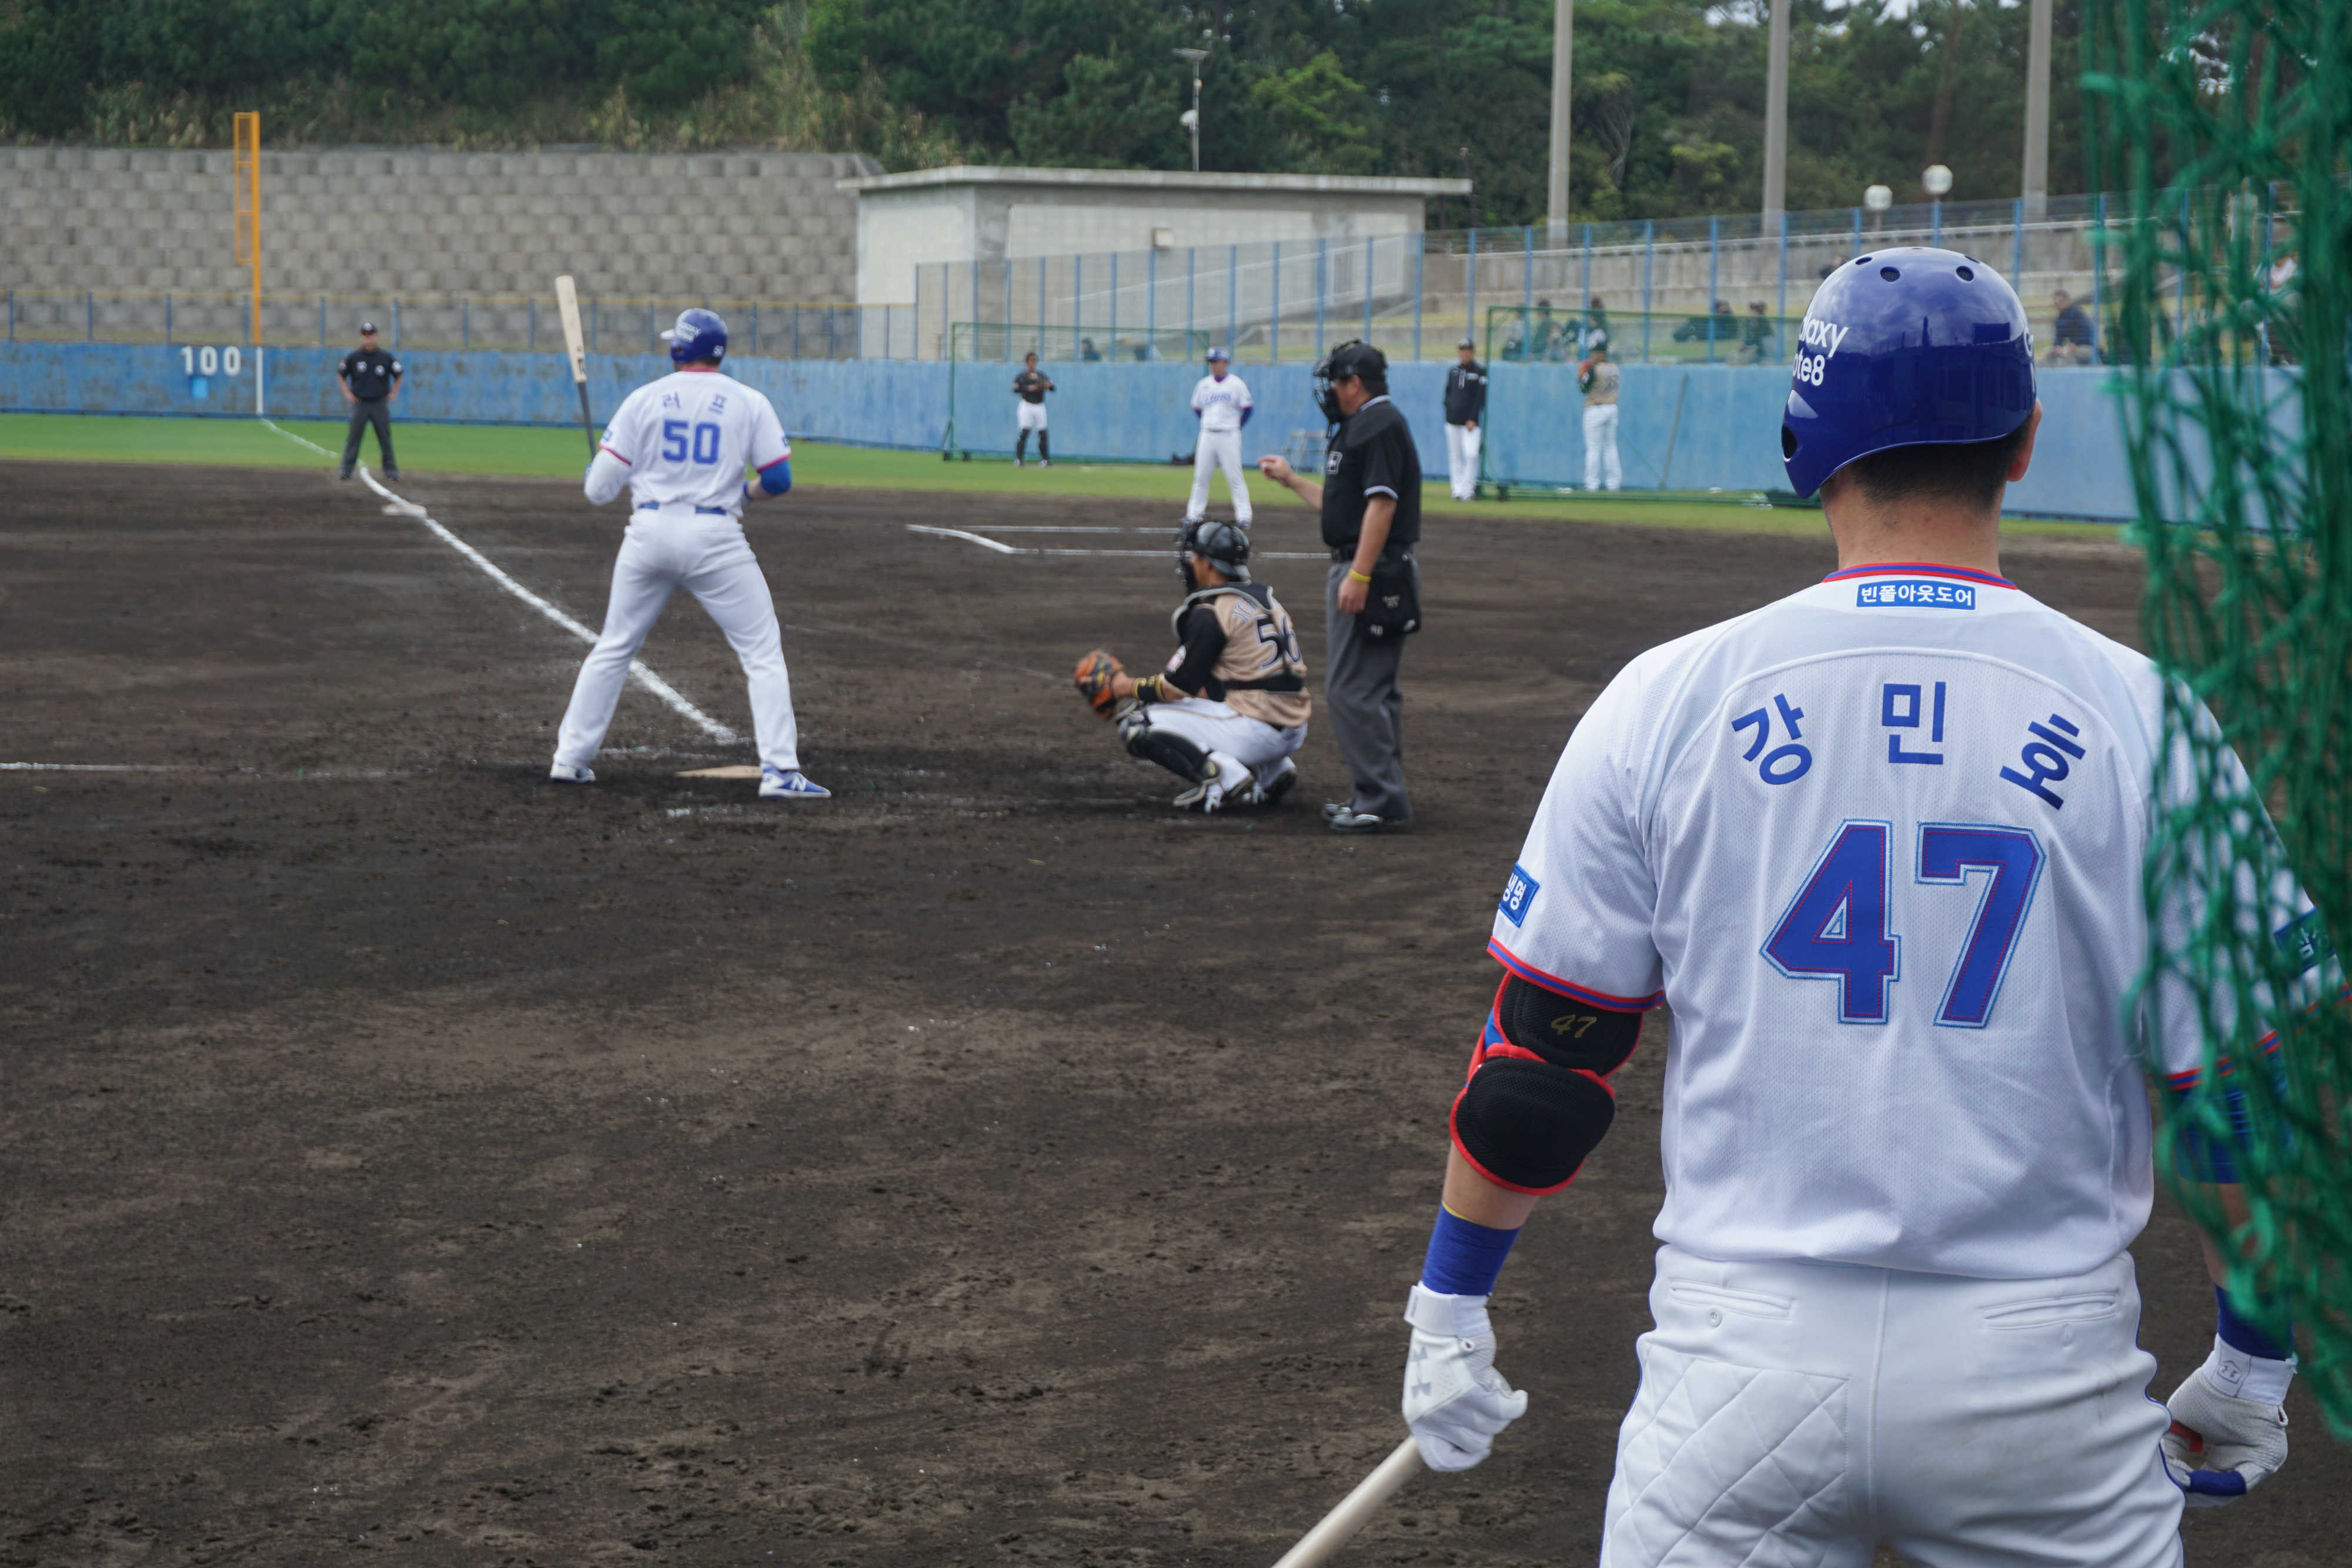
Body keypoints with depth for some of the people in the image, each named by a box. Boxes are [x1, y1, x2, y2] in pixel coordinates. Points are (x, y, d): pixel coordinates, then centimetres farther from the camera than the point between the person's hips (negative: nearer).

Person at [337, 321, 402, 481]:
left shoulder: (385, 357, 0)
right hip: (360, 404, 0)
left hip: (380, 404, 0)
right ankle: (346, 470, 2)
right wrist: (347, 393, 7)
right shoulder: (353, 357, 0)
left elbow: (398, 374, 14)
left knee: (385, 438, 1)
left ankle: (390, 469, 10)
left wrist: (393, 393, 8)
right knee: (353, 437, -2)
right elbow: (341, 374, 14)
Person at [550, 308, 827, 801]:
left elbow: (600, 487, 1)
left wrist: (596, 470, 25)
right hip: (715, 536, -2)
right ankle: (779, 771, -9)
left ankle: (570, 758, 19)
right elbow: (779, 479, -2)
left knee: (613, 648, 17)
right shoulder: (749, 403, 2)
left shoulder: (643, 400, 3)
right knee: (763, 653, 2)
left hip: (649, 533, 2)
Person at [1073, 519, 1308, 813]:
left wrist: (1125, 687, 5)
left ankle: (1227, 778, -18)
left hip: (1256, 729, -8)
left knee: (1138, 726, -4)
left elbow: (1178, 686, -10)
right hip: (1295, 728, 8)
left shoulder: (1210, 613, -11)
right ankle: (1273, 770, 13)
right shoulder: (1264, 596, 15)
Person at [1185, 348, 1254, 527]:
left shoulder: (1236, 384, -2)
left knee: (1235, 477, -7)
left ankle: (1243, 516, -6)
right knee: (1200, 476, 5)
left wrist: (1236, 426, -2)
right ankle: (1194, 514, 11)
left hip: (1229, 436, -4)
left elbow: (1247, 409, 1)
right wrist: (1208, 423, 8)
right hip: (1207, 435, 4)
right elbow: (1197, 409, 19)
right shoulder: (1204, 384, 9)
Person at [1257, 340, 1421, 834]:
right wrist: (1290, 480, 34)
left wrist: (1359, 576, -26)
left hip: (1373, 570, -11)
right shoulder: (1359, 428, 20)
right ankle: (1378, 797, 20)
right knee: (1375, 689, 14)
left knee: (1352, 688, -12)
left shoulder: (1381, 425, -13)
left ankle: (1383, 803, -11)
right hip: (1359, 570, 11)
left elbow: (1381, 504, -21)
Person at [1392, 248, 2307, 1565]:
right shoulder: (2146, 717, -3)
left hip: (1745, 1350, 1)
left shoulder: (1668, 699, -1)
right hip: (2041, 1360, 0)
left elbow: (1537, 1060, 2)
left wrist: (1451, 1307, 14)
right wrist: (2252, 1368, 12)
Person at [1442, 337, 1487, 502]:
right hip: (1452, 420, 5)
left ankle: (1467, 490, -9)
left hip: (1470, 422, -5)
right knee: (1454, 456, 5)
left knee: (1471, 454, -16)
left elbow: (1480, 397, -6)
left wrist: (1473, 419, -13)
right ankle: (1457, 490, 10)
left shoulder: (1479, 372, -1)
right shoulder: (1453, 371, 13)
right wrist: (1448, 412, 2)